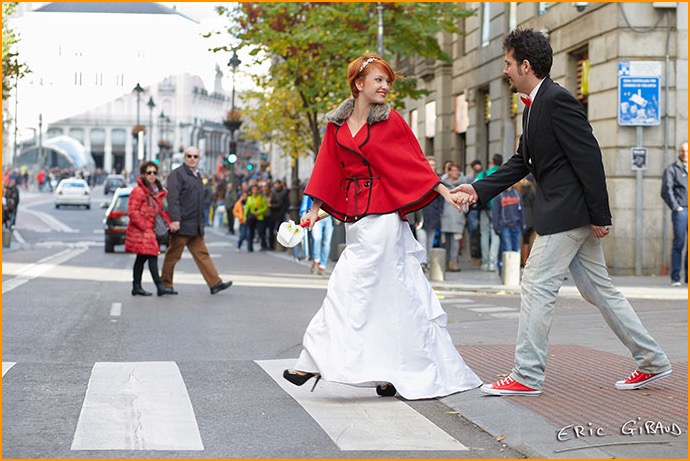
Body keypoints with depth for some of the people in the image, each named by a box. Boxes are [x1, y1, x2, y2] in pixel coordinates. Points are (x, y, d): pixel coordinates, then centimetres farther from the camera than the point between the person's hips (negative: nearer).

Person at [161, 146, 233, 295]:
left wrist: (202, 221, 22)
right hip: (181, 225, -8)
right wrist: (174, 220, -25)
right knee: (173, 255, 1)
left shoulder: (197, 175, 19)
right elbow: (173, 198, -17)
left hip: (195, 227, 8)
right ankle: (166, 284, 10)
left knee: (202, 254, 5)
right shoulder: (177, 174, -8)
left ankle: (215, 283, 1)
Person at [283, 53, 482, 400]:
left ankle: (315, 362, -4)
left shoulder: (391, 121, 0)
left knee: (349, 287, -6)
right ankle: (398, 373, 13)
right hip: (354, 215, 5)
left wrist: (445, 192, -5)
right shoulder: (337, 125, 11)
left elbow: (415, 163, 1)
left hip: (382, 213, -5)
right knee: (388, 293, 8)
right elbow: (327, 171, 13)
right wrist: (314, 211, 8)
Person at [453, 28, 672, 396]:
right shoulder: (533, 107, 16)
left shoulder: (558, 100, -15)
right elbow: (522, 162, 20)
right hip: (565, 213, 10)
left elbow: (589, 156, -18)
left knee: (536, 286, -7)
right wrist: (479, 189, 12)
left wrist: (600, 215, -18)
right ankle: (651, 361, 19)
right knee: (597, 288, 13)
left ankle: (526, 376, -1)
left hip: (568, 212, -10)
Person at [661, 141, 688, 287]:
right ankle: (675, 278, -5)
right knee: (679, 243, -7)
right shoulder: (672, 169, 4)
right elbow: (666, 190, -3)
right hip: (681, 211, -4)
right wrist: (675, 206, -10)